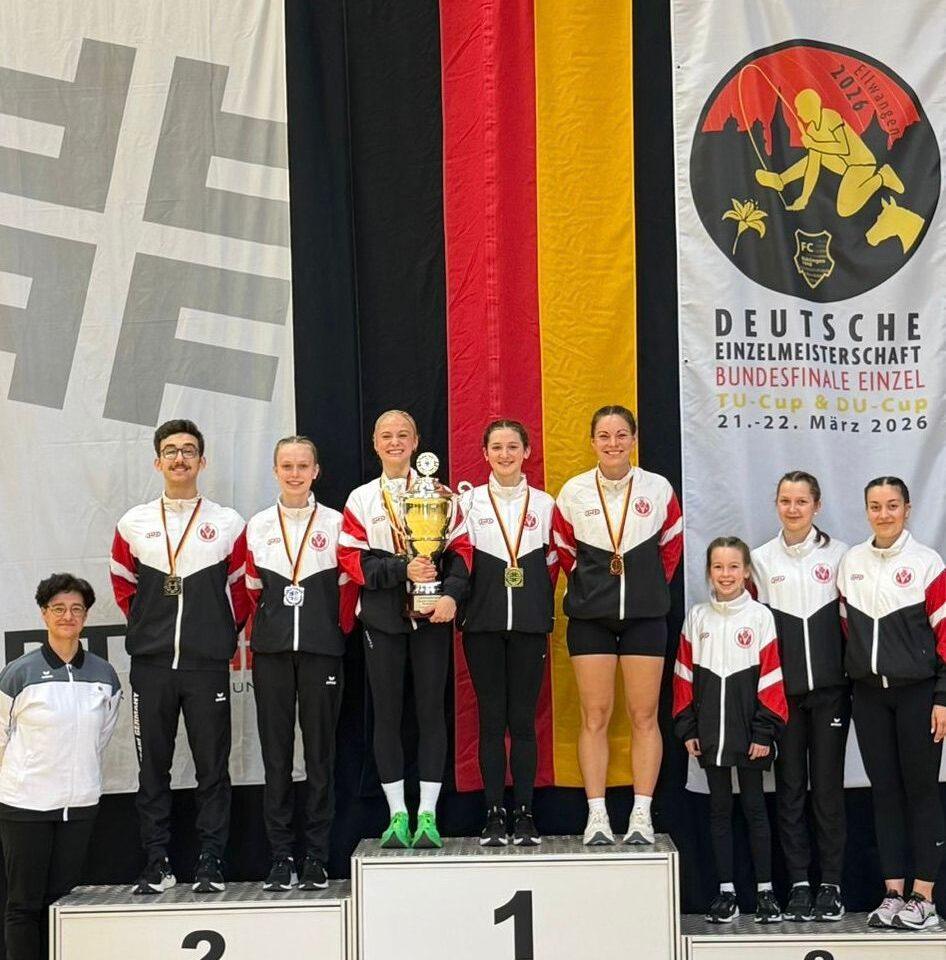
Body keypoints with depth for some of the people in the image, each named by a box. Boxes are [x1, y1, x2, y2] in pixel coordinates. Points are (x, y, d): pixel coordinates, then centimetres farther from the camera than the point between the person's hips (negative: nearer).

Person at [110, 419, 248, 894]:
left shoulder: (227, 524, 4)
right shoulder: (133, 524, 7)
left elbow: (241, 588, 10)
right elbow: (123, 584, 18)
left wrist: (225, 634, 5)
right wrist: (148, 627, 10)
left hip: (207, 664, -1)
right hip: (150, 663, 1)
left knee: (212, 765, 2)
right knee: (152, 765, 6)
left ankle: (211, 862, 10)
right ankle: (156, 862, 14)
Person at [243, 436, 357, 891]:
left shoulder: (335, 524, 3)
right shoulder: (257, 527, 9)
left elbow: (348, 586, 6)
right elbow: (251, 590, 13)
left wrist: (340, 631, 0)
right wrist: (259, 635, 6)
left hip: (322, 650, -2)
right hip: (272, 650, 2)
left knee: (320, 751, 1)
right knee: (275, 752, 3)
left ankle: (317, 858, 9)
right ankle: (280, 857, 10)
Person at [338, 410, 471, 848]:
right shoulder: (360, 499, 6)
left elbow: (460, 548, 1)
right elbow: (351, 560, -2)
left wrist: (451, 595, -15)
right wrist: (402, 570, -15)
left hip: (431, 615, 0)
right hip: (382, 618, 0)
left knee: (430, 711, 0)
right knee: (387, 714, 3)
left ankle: (427, 815, 6)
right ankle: (397, 815, 11)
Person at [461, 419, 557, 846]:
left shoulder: (544, 504, 8)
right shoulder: (470, 502, 5)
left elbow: (552, 564, 11)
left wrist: (541, 608, 2)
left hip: (530, 623, 0)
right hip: (483, 623, 0)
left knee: (523, 719, 1)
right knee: (491, 719, 2)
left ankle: (524, 815, 6)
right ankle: (494, 815, 6)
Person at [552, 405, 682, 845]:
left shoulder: (659, 489, 0)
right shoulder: (573, 492, 0)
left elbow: (671, 547, 13)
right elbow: (563, 550, 12)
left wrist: (649, 588, 10)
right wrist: (591, 585, 8)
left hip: (644, 614, 0)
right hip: (590, 616, 0)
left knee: (644, 716, 1)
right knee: (595, 717, 1)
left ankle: (642, 815, 7)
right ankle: (596, 816, 5)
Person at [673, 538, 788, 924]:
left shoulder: (760, 616, -2)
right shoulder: (697, 616, 6)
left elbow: (770, 676, -4)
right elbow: (684, 675, 7)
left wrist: (765, 731, -9)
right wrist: (686, 728, 3)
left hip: (748, 731, -3)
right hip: (710, 731, 3)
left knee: (753, 805, 3)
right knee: (719, 807, 8)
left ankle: (765, 890, 12)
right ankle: (726, 891, 14)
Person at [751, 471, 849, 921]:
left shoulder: (838, 554, 3)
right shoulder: (760, 559, 6)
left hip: (829, 686, -1)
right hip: (782, 689, 1)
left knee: (827, 786, 1)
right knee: (789, 787, 4)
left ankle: (831, 886, 8)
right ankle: (798, 884, 10)